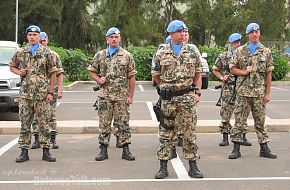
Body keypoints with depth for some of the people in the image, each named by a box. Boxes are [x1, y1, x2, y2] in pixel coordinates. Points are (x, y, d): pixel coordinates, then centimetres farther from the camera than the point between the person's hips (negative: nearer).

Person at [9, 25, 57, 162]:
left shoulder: (47, 53, 1)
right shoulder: (20, 53, 9)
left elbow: (52, 74, 2)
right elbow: (12, 66, 21)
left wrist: (50, 92, -3)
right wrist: (19, 72, -2)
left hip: (42, 94, -2)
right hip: (25, 94, 3)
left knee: (43, 124, 1)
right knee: (24, 124, 5)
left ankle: (46, 151, 8)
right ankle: (24, 152, 12)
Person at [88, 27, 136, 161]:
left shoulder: (127, 56, 3)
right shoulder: (100, 55, 7)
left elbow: (131, 77, 3)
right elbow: (91, 71, 16)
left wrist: (130, 96, -2)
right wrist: (99, 80, -3)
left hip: (122, 96, -1)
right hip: (104, 96, 1)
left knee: (123, 123, 3)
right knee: (104, 123, 4)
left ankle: (125, 150, 10)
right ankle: (103, 150, 12)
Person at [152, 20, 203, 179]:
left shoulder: (193, 52, 5)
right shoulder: (161, 54, 2)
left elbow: (198, 75, 9)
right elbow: (155, 76, 12)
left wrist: (197, 92, 1)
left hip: (187, 97, 0)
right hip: (168, 98, 0)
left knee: (189, 132, 4)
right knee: (165, 133, 5)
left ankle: (193, 166, 11)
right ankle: (163, 167, 12)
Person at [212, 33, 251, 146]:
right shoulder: (223, 56, 4)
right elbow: (215, 70, 11)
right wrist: (222, 77, -3)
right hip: (228, 89, -1)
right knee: (225, 113, -1)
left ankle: (243, 137, 14)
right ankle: (225, 138, 7)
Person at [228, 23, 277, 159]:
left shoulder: (266, 52, 7)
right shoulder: (240, 51, 5)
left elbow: (269, 74, 7)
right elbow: (232, 69, 6)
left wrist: (267, 93, 2)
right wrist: (244, 72, -12)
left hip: (259, 93, 1)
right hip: (243, 92, -1)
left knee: (260, 121, 7)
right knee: (239, 121, 1)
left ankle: (264, 148, 15)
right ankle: (236, 149, 7)